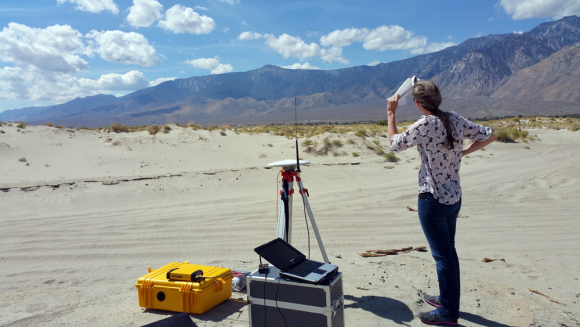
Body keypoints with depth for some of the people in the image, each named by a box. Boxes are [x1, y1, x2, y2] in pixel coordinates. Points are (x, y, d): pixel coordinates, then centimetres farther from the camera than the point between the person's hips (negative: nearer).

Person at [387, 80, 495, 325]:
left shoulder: (424, 125, -19)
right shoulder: (455, 119, 1)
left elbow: (395, 144, -6)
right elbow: (488, 136, 10)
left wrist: (391, 114, 4)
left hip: (432, 200, -8)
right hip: (454, 197, 8)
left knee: (442, 255, 3)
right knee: (448, 251, 20)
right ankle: (448, 299, 37)